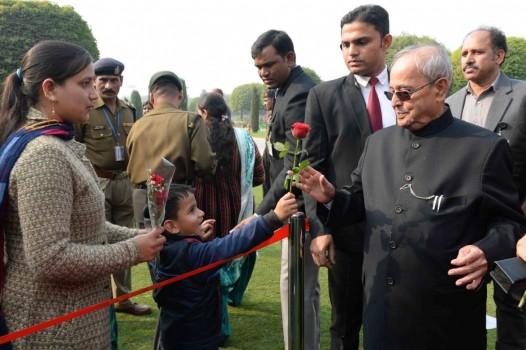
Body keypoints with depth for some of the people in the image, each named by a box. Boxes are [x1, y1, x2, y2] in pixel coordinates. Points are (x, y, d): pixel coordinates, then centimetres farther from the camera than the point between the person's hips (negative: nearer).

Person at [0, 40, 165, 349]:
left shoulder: (60, 145, 8)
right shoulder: (44, 154, -23)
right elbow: (50, 258, -27)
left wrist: (138, 236, 0)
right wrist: (133, 251, -18)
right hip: (54, 324, -9)